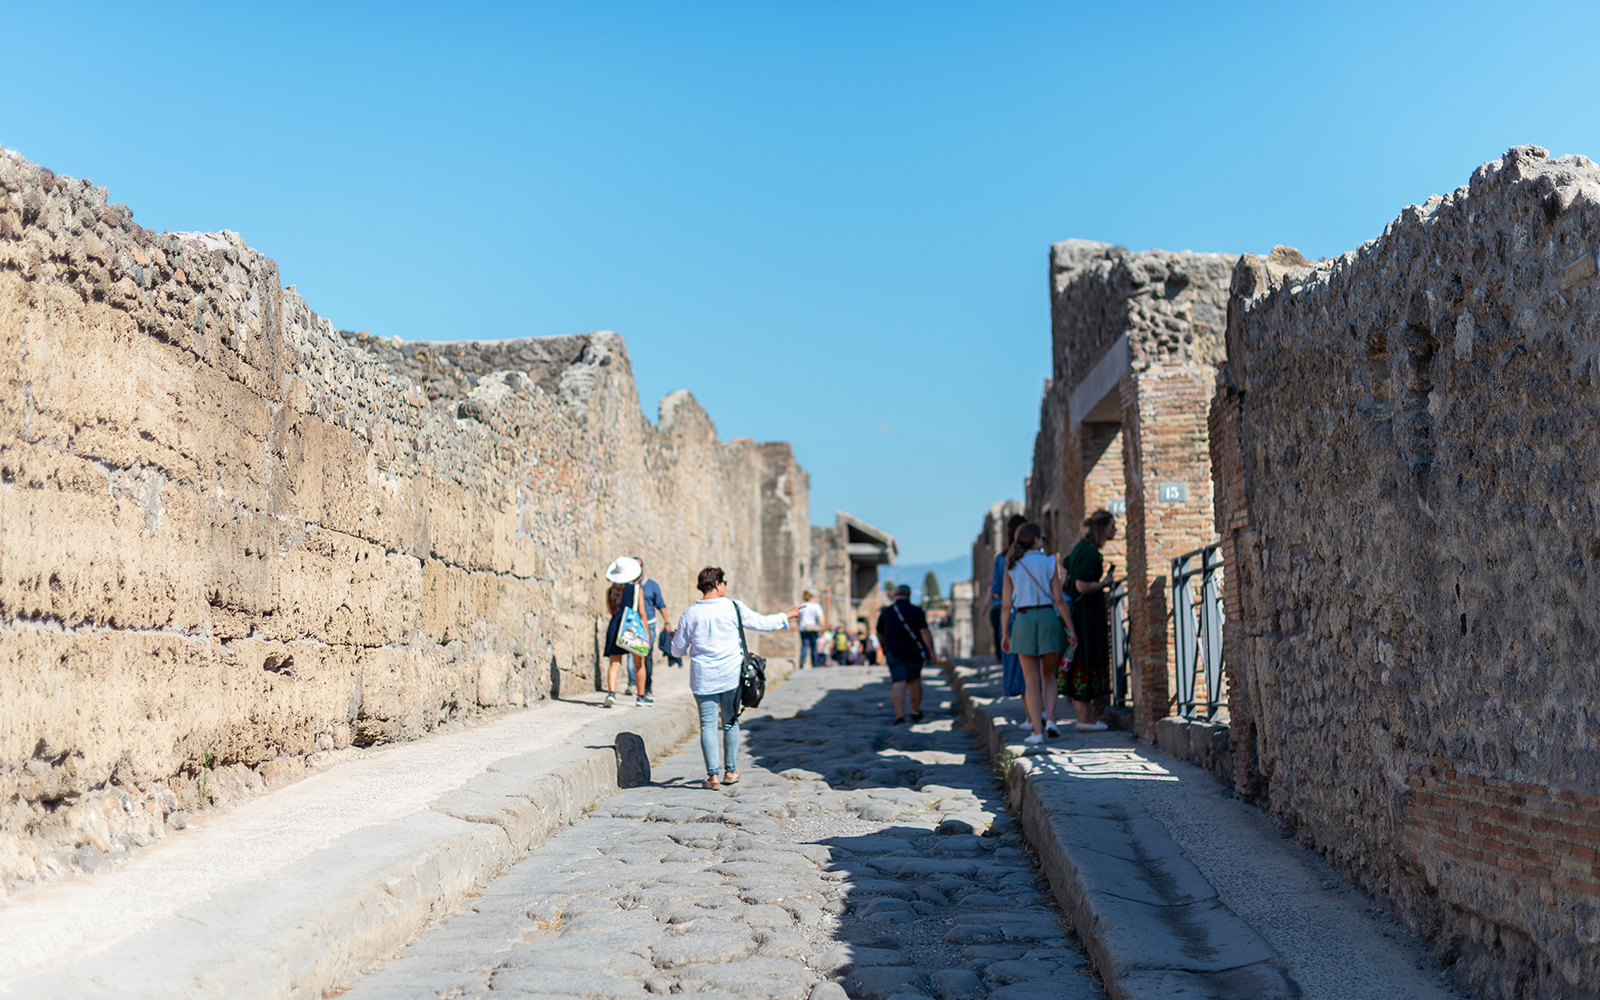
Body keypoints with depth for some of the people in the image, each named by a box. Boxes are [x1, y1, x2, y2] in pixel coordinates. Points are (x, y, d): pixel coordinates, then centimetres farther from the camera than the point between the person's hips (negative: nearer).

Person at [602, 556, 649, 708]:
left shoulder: (610, 591, 4)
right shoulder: (637, 589, -5)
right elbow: (641, 613, -5)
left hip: (615, 627, 2)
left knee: (614, 663, 2)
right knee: (639, 663, 12)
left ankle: (611, 692, -18)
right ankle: (641, 696, 20)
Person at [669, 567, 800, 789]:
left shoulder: (690, 614, -4)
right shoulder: (734, 608, -5)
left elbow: (678, 650, 3)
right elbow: (763, 623, 6)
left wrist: (675, 637, 26)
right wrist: (787, 616, 22)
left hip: (704, 679, -1)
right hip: (731, 676, 1)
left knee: (708, 725, 2)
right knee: (730, 723, 15)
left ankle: (713, 775, -5)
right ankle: (730, 771, 21)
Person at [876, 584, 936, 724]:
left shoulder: (886, 612, 3)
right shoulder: (917, 611, -3)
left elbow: (879, 634, 14)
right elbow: (924, 632, -14)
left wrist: (885, 647, 31)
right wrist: (931, 651, -15)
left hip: (894, 653, -1)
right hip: (914, 653, 1)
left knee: (899, 684, -10)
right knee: (914, 681, 20)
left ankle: (899, 715, -26)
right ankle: (916, 713, 30)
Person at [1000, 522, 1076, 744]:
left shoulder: (1012, 567, 4)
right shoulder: (1049, 562, -1)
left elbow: (1006, 604, 4)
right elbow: (1058, 599, -4)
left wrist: (1005, 633, 11)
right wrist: (1070, 628, 1)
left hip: (1023, 621, 1)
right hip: (1048, 618, -1)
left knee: (1031, 680, 5)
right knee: (1048, 676, 16)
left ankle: (1037, 730, -2)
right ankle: (1049, 720, 0)